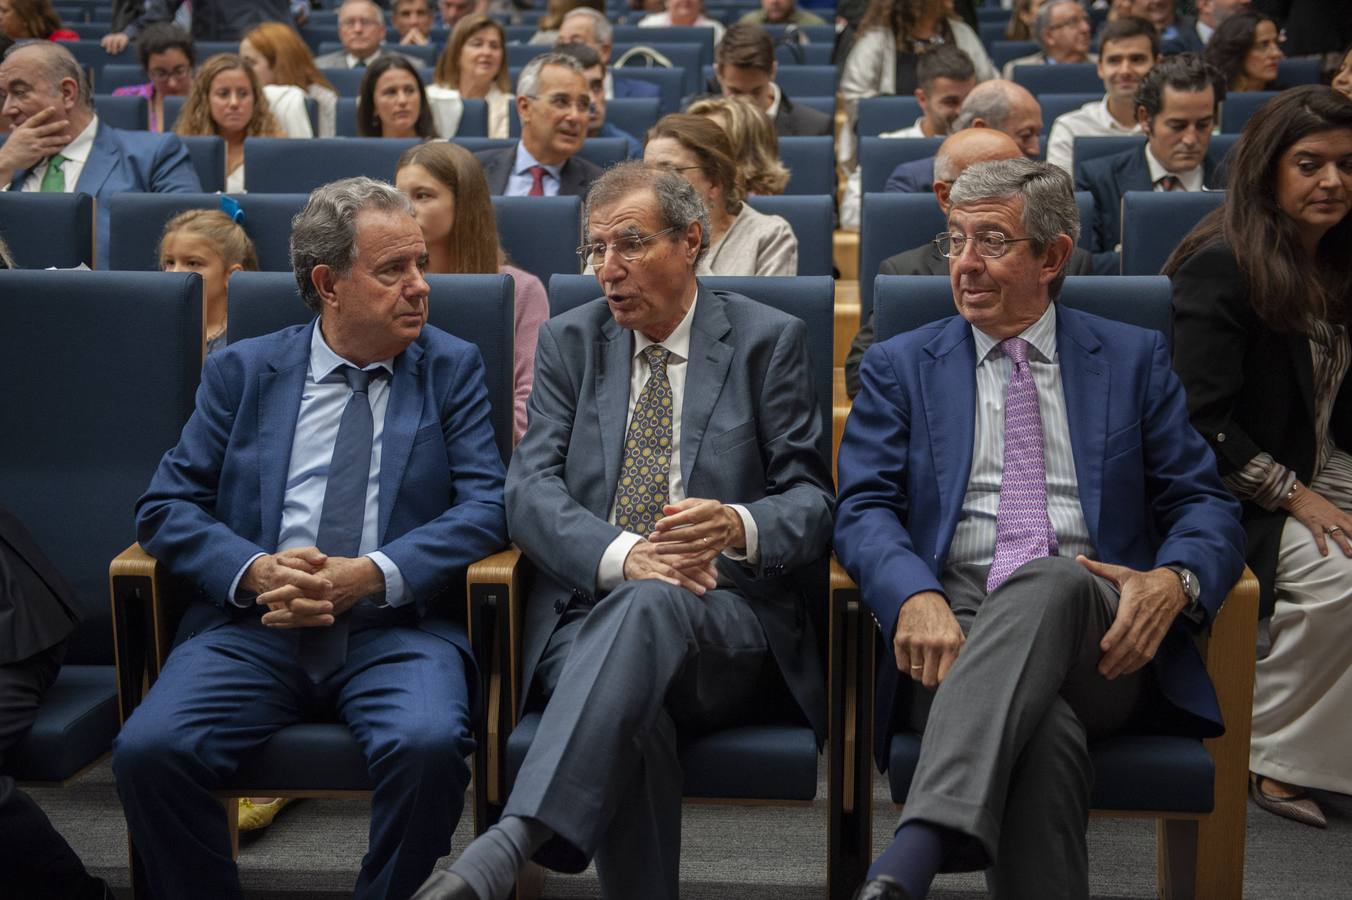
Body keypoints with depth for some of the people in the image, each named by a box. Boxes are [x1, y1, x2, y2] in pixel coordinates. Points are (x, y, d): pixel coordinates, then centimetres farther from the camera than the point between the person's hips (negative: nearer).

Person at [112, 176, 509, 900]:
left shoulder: (452, 369, 11)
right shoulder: (242, 371, 12)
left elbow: (486, 505, 1)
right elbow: (166, 506, 7)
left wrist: (372, 575, -14)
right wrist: (255, 571, -13)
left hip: (397, 629, -1)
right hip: (255, 624, 1)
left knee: (428, 745, -31)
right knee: (149, 750, -24)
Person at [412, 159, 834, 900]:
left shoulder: (769, 341, 9)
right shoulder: (568, 343, 15)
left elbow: (811, 499, 4)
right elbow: (530, 489, 2)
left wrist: (737, 526, -21)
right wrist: (625, 555, -19)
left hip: (726, 621, -1)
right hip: (588, 610, 2)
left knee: (648, 606, -37)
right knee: (630, 708, -34)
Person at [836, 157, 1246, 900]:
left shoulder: (1134, 359, 19)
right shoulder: (899, 366, 18)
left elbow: (1205, 504, 13)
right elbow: (863, 509, 5)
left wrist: (1175, 580, -12)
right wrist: (915, 596, -18)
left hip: (1099, 632, 0)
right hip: (958, 622, 0)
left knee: (1049, 579, -39)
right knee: (1046, 729, -37)